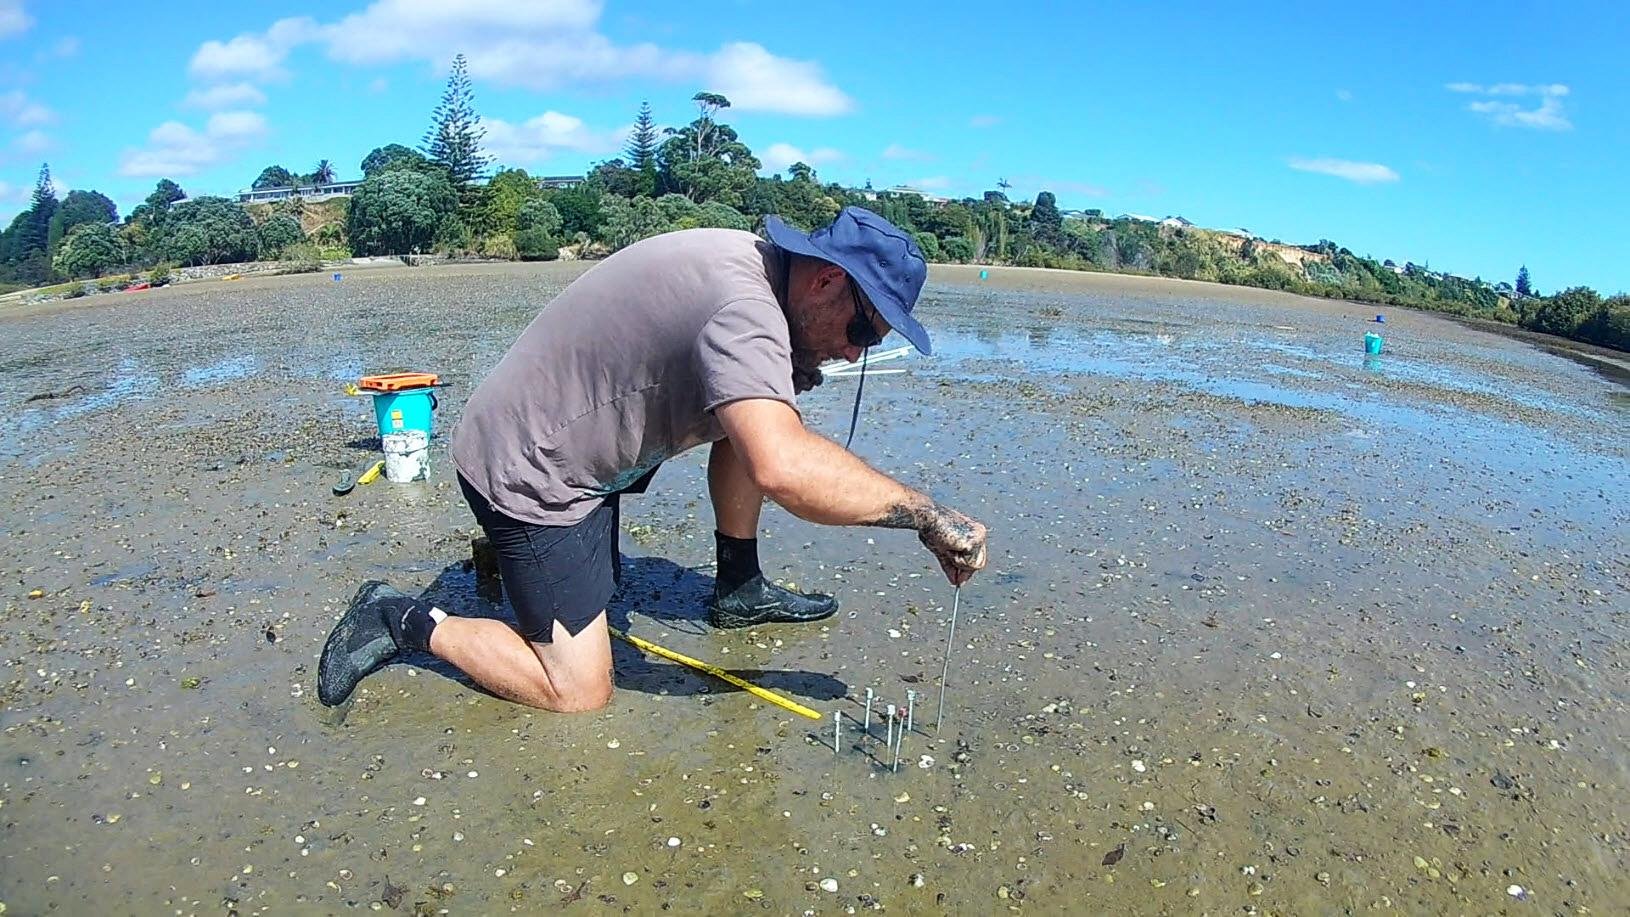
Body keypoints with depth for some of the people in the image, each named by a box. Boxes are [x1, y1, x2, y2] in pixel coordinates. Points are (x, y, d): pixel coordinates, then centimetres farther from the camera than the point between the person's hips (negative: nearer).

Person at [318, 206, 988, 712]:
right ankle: (409, 622, 7)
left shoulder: (745, 260, 1)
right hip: (527, 475, -10)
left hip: (571, 431, 10)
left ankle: (739, 591, 17)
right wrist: (926, 513, -36)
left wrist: (791, 373, -7)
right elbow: (781, 468, -45)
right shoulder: (742, 306, -29)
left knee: (751, 414, 8)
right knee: (579, 696, -8)